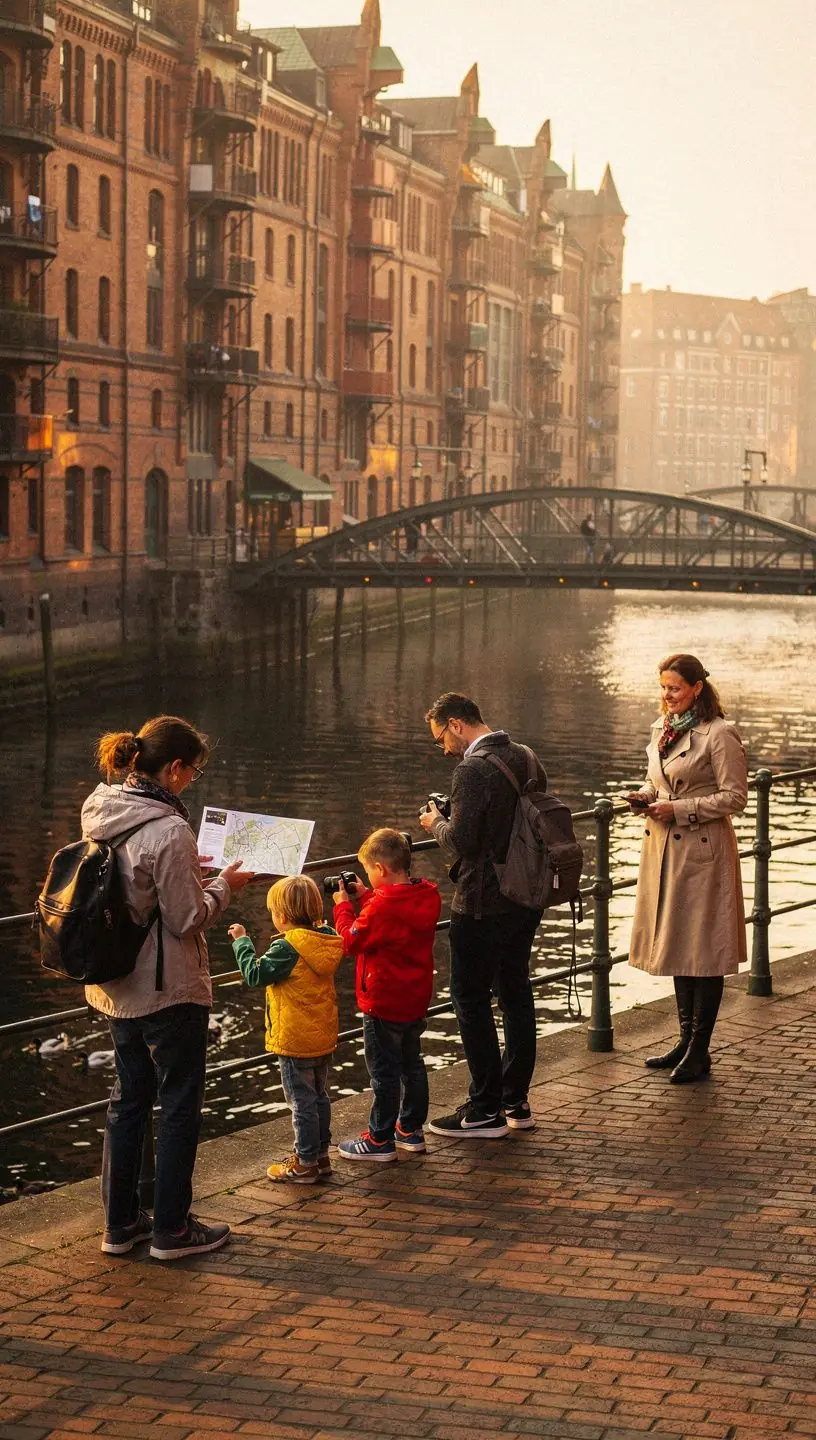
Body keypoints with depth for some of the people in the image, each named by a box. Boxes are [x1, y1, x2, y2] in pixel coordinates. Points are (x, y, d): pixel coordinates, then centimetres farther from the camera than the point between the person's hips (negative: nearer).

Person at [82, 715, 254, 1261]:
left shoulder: (101, 813, 1)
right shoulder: (168, 830, -24)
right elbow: (187, 918, -20)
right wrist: (224, 885, -4)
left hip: (115, 987, 8)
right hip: (168, 990, -8)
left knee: (129, 1099, 18)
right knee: (180, 1108, 7)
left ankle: (121, 1223, 26)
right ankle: (172, 1230, 15)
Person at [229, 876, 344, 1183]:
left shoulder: (287, 948, -22)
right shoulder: (326, 941, -1)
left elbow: (255, 973, -20)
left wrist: (242, 942, -10)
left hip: (295, 1041, -8)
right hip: (323, 1038, 8)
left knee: (302, 1102, 1)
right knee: (320, 1097, 18)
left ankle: (305, 1163, 8)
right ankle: (321, 1155, 28)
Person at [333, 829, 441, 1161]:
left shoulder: (382, 906, -25)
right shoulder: (426, 897, 1)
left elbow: (352, 940, -16)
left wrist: (343, 906, -4)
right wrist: (365, 896, 10)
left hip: (384, 1005, -9)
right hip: (416, 1000, 9)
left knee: (384, 1072, 1)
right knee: (412, 1064, 19)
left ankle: (380, 1140, 9)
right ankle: (411, 1130, 29)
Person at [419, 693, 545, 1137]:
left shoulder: (472, 770, -20)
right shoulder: (525, 758, 7)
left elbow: (461, 841, -23)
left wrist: (436, 823, -2)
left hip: (483, 904, -9)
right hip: (526, 898, 9)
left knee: (471, 1000, 1)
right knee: (515, 993, 16)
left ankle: (485, 1110, 4)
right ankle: (515, 1101, 24)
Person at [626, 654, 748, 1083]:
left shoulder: (719, 735, -13)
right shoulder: (661, 729, 11)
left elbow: (734, 798, -14)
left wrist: (678, 810, -18)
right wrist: (645, 796, 2)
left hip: (702, 850, -8)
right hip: (664, 847, 8)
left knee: (703, 948, -2)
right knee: (676, 945, 14)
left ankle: (699, 1051, 4)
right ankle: (686, 1040, 24)